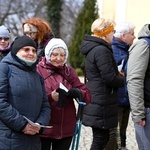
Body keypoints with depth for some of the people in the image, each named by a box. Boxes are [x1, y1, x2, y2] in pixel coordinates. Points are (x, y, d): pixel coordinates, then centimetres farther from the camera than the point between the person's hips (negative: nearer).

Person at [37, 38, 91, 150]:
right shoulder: (38, 70, -3)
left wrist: (78, 93, -18)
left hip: (66, 129, 4)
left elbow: (87, 97, 4)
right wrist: (50, 97, -28)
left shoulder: (69, 71, 10)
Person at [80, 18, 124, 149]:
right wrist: (124, 80, -3)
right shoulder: (102, 50, -18)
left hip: (95, 103, 10)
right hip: (102, 104, -10)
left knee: (102, 138, 16)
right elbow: (110, 78, -21)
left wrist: (118, 75, 8)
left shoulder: (93, 48, 14)